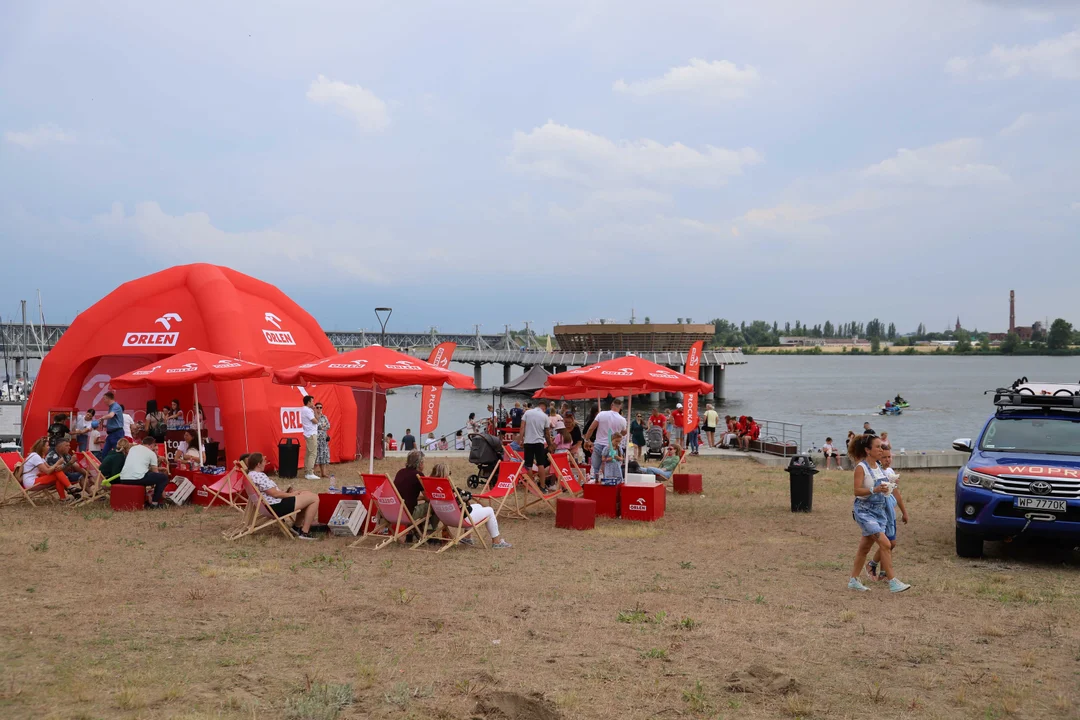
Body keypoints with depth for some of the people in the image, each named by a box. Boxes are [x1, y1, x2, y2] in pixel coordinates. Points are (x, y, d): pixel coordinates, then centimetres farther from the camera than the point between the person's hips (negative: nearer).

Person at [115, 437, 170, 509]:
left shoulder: (132, 448, 24)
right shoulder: (152, 453, 12)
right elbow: (155, 472, 19)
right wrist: (162, 490, 30)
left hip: (124, 480, 6)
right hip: (138, 478, -6)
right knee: (164, 477, 10)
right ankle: (154, 503, 8)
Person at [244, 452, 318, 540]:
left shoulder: (251, 474, 11)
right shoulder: (259, 476, -22)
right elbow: (275, 494, -21)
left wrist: (286, 493, 11)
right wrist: (292, 494, -8)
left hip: (273, 504, 12)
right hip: (277, 507, -12)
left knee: (307, 494, 20)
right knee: (314, 498, -9)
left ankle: (297, 526, 23)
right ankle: (304, 532, -5)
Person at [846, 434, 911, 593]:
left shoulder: (878, 466, 9)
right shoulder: (861, 467, -14)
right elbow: (857, 491, -20)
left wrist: (885, 488, 3)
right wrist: (874, 490, -32)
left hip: (879, 510, 8)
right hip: (865, 511, -8)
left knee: (865, 547, 13)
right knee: (885, 544, -16)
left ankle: (853, 580, 23)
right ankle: (893, 582, -13)